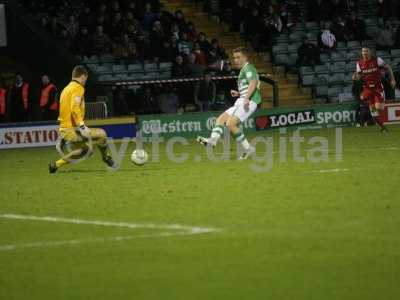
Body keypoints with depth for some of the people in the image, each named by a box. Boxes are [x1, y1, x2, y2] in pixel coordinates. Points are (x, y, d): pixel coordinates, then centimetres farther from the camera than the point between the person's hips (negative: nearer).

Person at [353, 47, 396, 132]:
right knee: (372, 109, -1)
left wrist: (392, 79, -4)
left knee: (378, 108, -16)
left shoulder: (377, 60, -9)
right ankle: (382, 127, 9)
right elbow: (358, 76, 8)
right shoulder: (359, 63, 0)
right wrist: (355, 77, -17)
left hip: (378, 86, -3)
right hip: (367, 88, 3)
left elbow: (388, 67, 1)